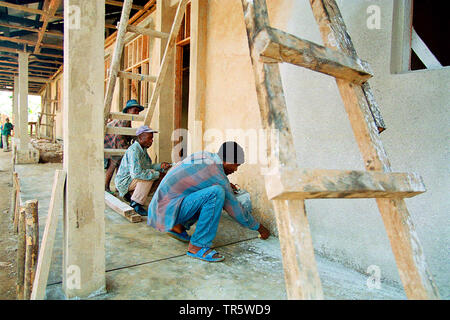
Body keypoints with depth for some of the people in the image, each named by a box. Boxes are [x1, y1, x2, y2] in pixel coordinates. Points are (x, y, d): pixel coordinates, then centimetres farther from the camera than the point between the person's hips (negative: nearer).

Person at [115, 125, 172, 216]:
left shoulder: (143, 149, 8)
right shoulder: (134, 150, -24)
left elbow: (148, 166, 13)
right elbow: (136, 173, -35)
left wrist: (160, 166, -4)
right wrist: (156, 174, -30)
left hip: (131, 179, 10)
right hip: (124, 181, -10)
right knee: (150, 176, -27)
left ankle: (130, 194, 14)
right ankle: (135, 204, -19)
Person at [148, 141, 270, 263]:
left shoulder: (205, 155, 4)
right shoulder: (218, 177, -19)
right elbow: (236, 210, -10)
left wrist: (227, 186, 20)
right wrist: (259, 228, 4)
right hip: (168, 210, -9)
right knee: (217, 193, -26)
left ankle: (178, 226, 16)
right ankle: (197, 247, -17)